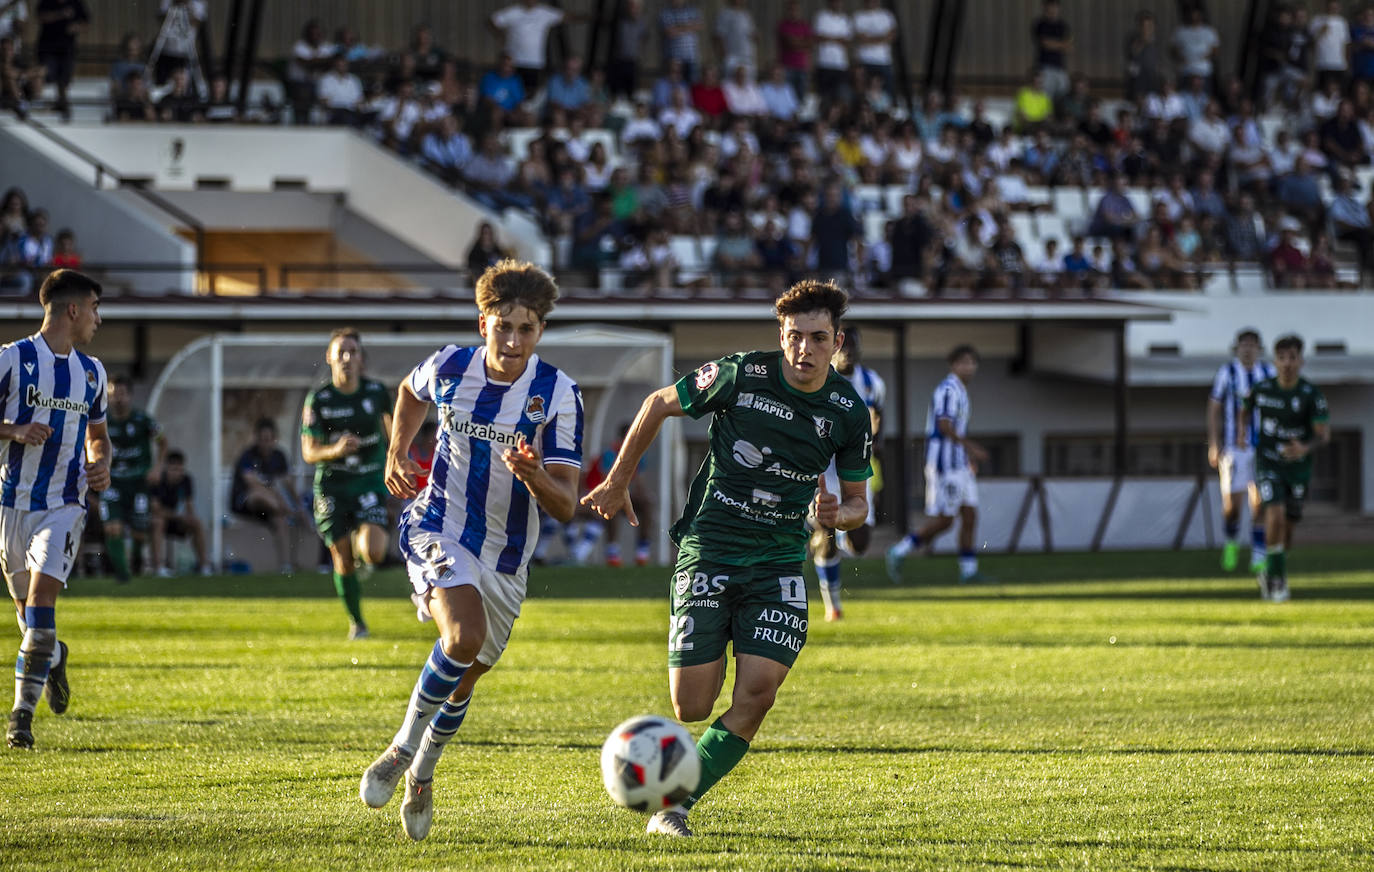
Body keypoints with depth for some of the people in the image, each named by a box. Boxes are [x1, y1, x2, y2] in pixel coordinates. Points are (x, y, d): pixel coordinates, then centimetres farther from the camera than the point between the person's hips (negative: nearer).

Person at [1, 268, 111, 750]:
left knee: (41, 597, -16)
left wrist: (102, 464, 4)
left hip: (64, 504, 1)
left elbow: (97, 434, 25)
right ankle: (53, 657, 43)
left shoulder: (91, 372, 13)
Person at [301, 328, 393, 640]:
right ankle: (357, 623, 21)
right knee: (343, 562, -1)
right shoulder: (317, 400, -8)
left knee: (373, 553, -21)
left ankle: (361, 546, 18)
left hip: (370, 481, 0)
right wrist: (335, 450, -29)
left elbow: (389, 419, 18)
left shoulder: (377, 391, -3)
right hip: (332, 485, 0)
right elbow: (308, 452, -9)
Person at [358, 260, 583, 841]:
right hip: (438, 528, -2)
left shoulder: (558, 395, -15)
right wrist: (397, 454, 7)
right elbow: (411, 391, 18)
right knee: (465, 638, -29)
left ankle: (422, 773, 41)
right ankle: (402, 748, -10)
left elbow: (565, 507, -17)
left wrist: (533, 476, -37)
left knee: (463, 680, 14)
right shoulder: (449, 368, -10)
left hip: (505, 556, 2)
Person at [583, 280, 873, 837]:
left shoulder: (849, 412, -1)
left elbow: (858, 503, 11)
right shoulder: (741, 376, -9)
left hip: (778, 562, 2)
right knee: (690, 707, -10)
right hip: (708, 550, -2)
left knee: (758, 692, -16)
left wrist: (837, 515, -14)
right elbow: (659, 404, 7)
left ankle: (675, 804, 0)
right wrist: (617, 483, 11)